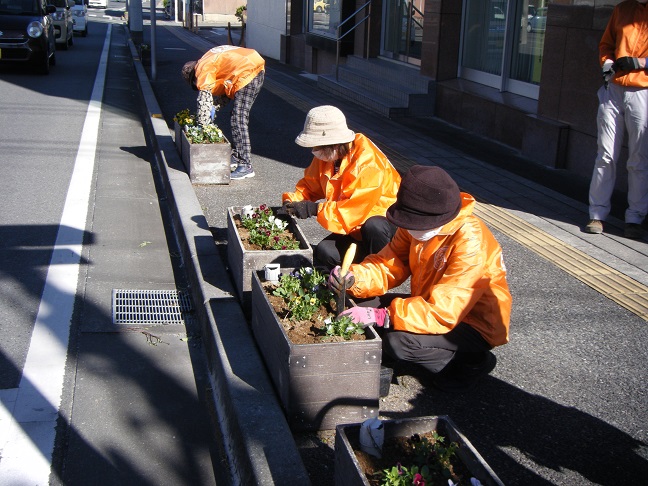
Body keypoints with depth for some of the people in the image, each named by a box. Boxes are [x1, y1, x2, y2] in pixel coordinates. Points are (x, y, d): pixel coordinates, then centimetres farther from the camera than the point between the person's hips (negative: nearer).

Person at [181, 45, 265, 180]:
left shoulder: (203, 68, 0)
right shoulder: (212, 59, 27)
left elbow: (204, 98, -3)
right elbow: (227, 85, 29)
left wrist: (202, 125, 3)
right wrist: (216, 107, 20)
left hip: (247, 74, -10)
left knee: (239, 120, -9)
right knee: (238, 118, 17)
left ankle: (246, 167, -11)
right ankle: (236, 157, 23)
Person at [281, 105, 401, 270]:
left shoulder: (368, 163, -28)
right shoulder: (325, 156, -3)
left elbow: (355, 208, -32)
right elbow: (310, 185, 9)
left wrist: (314, 209, -33)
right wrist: (292, 200, -11)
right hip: (357, 227, 7)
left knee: (373, 227, -40)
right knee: (324, 253, -17)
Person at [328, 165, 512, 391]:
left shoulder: (471, 244, -31)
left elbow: (444, 311, -35)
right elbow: (389, 264, -5)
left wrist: (383, 316, -41)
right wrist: (354, 278, -26)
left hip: (476, 326, -8)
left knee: (397, 342, -30)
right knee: (363, 306, -4)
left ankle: (471, 362, -5)